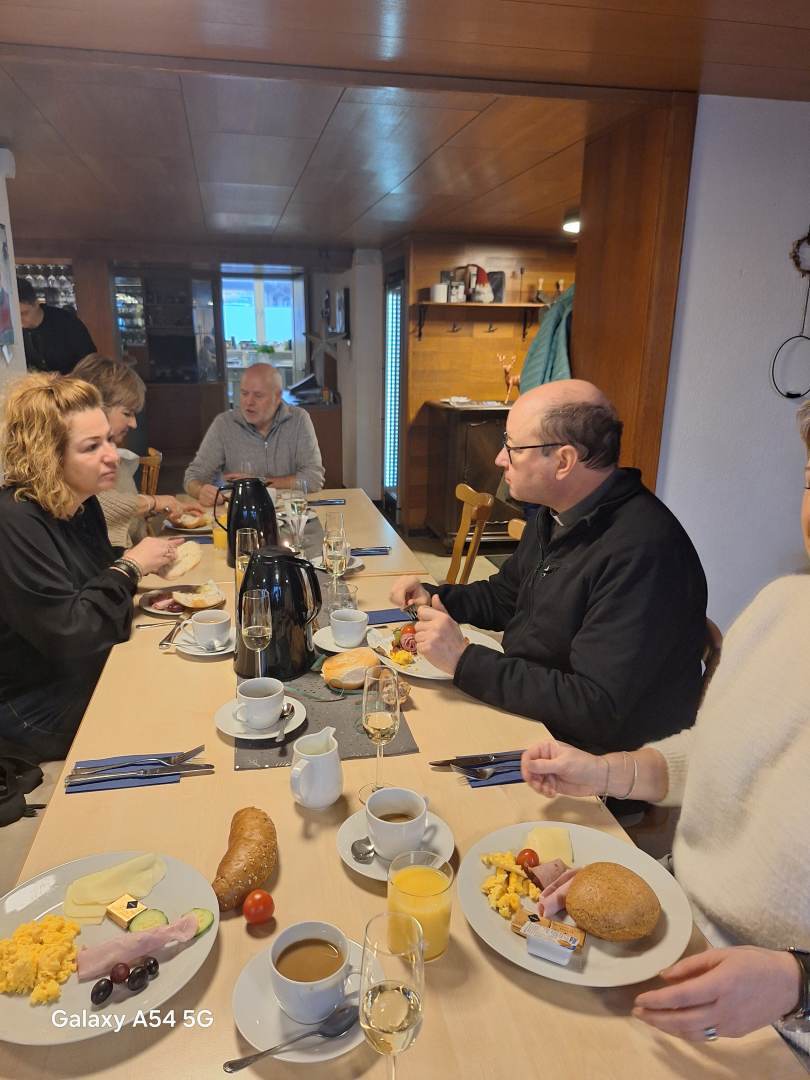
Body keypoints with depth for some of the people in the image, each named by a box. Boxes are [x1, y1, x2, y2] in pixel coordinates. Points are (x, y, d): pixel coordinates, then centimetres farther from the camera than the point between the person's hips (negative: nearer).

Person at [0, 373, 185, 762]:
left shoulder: (82, 503, 1)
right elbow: (70, 634, -29)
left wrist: (144, 566, -4)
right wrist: (131, 567, -19)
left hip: (89, 675, 8)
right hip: (38, 711, -8)